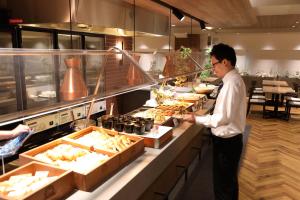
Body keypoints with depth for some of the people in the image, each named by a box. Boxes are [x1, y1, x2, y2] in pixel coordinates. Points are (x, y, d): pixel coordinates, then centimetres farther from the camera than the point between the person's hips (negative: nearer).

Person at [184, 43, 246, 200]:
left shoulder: (232, 83, -24)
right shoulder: (234, 79, 7)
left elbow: (224, 118, -26)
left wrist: (197, 119, -19)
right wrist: (203, 117, 9)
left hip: (226, 142, -10)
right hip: (230, 139, 10)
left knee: (223, 187, 8)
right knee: (229, 182, 26)